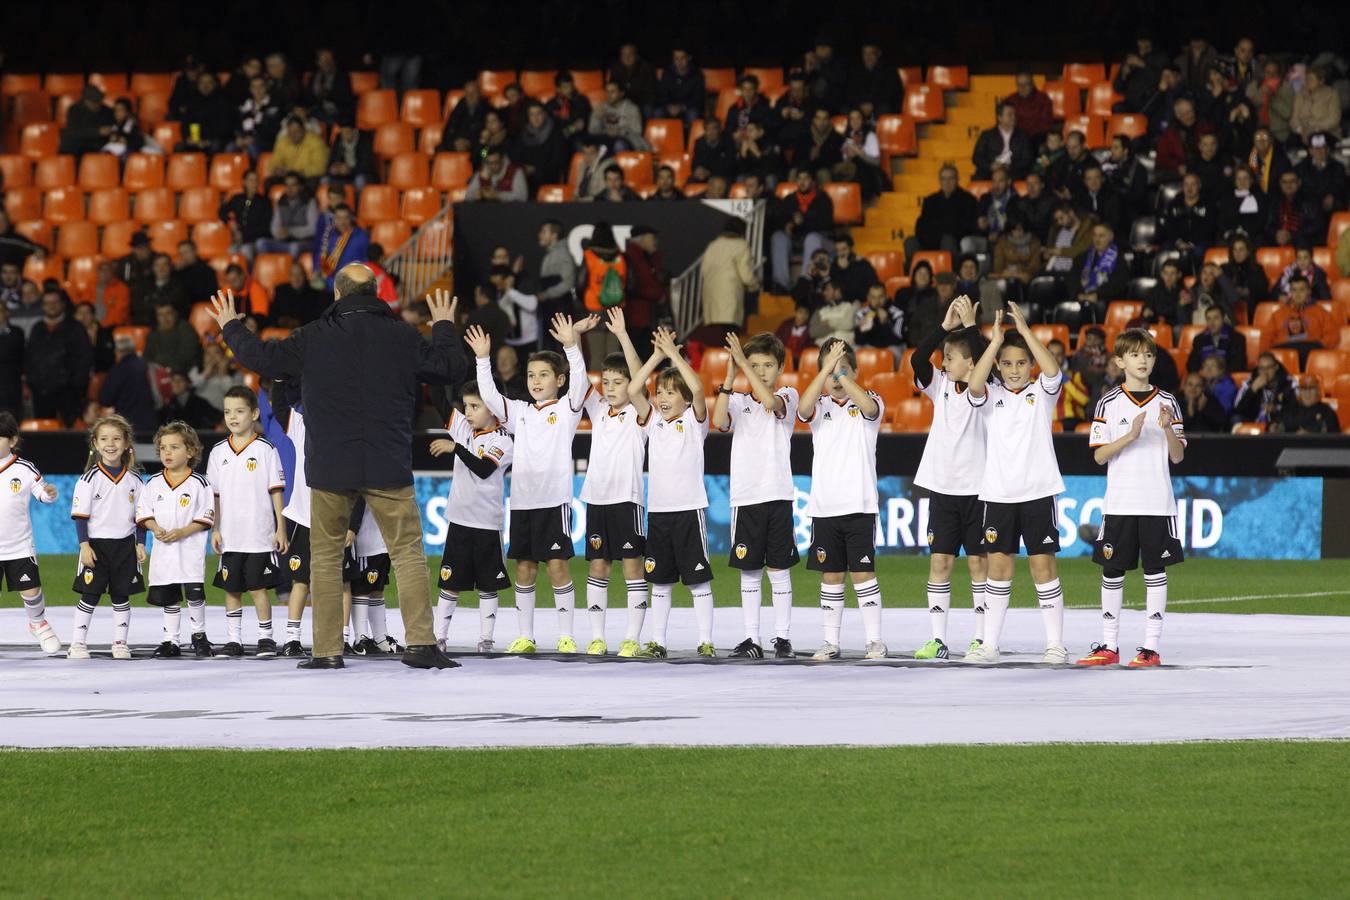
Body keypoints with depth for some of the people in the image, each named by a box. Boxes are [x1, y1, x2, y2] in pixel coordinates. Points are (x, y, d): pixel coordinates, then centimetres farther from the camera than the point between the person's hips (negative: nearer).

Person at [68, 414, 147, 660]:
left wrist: (140, 544, 2)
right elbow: (80, 516, -7)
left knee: (121, 596, 6)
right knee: (90, 595, -3)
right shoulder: (89, 479, -6)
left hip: (125, 545, 3)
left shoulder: (134, 480, 4)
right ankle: (78, 643, 3)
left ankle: (120, 643, 13)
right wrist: (85, 546, -13)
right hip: (96, 545, -3)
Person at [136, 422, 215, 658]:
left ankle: (199, 635, 10)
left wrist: (182, 532, -17)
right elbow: (144, 514, 9)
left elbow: (206, 518, -5)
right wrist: (156, 529, -11)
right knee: (168, 598, 7)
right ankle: (171, 641, 15)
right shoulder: (154, 483, 7)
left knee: (194, 593, -9)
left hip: (190, 548, -4)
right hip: (163, 549, 4)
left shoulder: (199, 483, -4)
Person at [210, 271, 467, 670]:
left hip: (330, 469, 0)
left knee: (325, 557, 10)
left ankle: (327, 650, 7)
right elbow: (451, 369, 8)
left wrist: (231, 327, 24)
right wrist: (444, 329, 28)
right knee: (408, 552, 2)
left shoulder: (313, 338, -1)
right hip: (388, 468, 0)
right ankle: (420, 643, -10)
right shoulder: (401, 337, 1)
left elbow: (262, 357, 5)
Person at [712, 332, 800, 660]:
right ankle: (752, 639, 8)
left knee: (779, 568, 2)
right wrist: (730, 377, -18)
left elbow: (770, 402, -20)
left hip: (777, 495, -2)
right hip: (745, 496, 2)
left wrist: (742, 361, -23)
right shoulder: (738, 401, 8)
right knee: (749, 571, 4)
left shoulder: (787, 396, 3)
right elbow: (719, 421, -13)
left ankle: (783, 638, 7)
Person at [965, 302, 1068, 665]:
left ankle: (1056, 644, 4)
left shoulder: (1041, 393, 3)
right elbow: (974, 386, -17)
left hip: (1038, 492, -2)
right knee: (998, 567, 4)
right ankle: (989, 644, 8)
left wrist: (1025, 331, -20)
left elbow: (1053, 371, -18)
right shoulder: (991, 396, 5)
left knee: (1043, 565, -1)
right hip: (998, 494, 2)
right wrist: (996, 339, -19)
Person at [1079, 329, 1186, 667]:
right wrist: (1131, 436, -16)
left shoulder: (1167, 403, 6)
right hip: (1119, 503, 0)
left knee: (1155, 571, 0)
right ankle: (1109, 646, 11)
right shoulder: (1109, 404, 2)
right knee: (1112, 571, 3)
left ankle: (1151, 648, 3)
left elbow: (1177, 456, 5)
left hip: (1157, 503, 0)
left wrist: (1167, 429, -13)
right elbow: (1099, 455, -3)